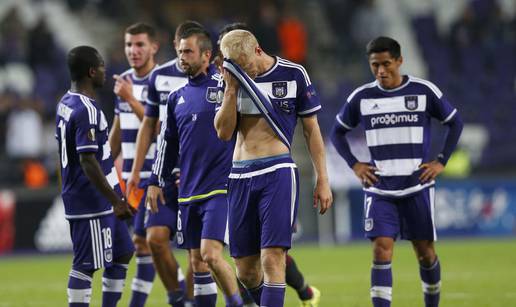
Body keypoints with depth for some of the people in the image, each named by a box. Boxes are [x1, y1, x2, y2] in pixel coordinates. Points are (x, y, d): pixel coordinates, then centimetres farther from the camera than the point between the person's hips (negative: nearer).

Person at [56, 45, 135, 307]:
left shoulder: (65, 104, 11)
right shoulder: (87, 111, -20)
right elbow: (87, 161, -24)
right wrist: (116, 201, -20)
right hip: (93, 202, -10)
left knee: (122, 253, 17)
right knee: (85, 265, -6)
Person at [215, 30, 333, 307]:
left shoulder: (293, 74, 0)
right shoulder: (231, 80, 8)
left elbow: (311, 129, 5)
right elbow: (224, 132, 1)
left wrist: (322, 179, 2)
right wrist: (231, 87, -8)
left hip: (277, 172, -4)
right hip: (240, 176, 4)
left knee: (272, 259, -15)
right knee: (245, 269, 5)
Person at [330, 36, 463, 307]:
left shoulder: (424, 91, -3)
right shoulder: (361, 97, 1)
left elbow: (455, 123, 9)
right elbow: (337, 132, 15)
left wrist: (441, 161, 1)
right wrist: (354, 165, 2)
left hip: (417, 186, 0)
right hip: (379, 189, 0)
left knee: (425, 252, 7)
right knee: (381, 250, -13)